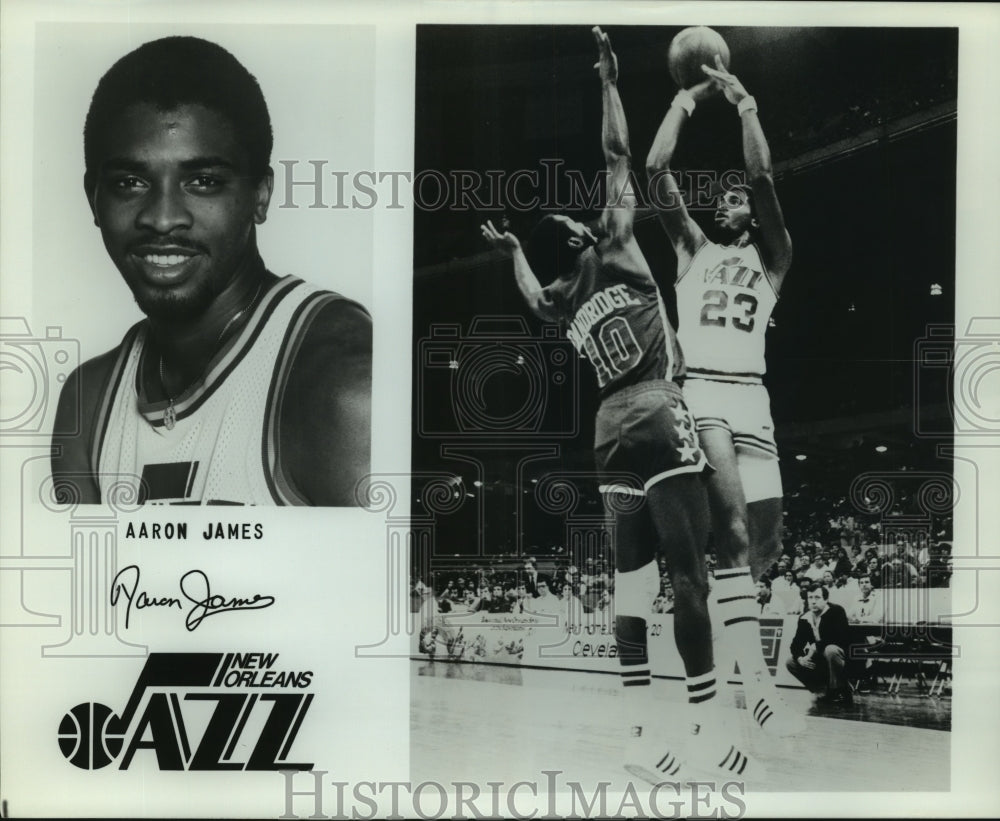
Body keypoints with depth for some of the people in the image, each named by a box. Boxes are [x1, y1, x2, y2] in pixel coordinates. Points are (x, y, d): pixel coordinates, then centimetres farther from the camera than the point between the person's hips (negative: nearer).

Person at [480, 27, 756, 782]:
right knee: (687, 575, -9)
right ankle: (707, 731, -11)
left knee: (631, 582, 6)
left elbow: (534, 294, 37)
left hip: (612, 435, 6)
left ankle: (642, 734, 4)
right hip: (661, 424, -6)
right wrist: (608, 79, 10)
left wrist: (513, 248, 50)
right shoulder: (612, 254, -2)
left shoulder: (557, 301, 11)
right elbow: (619, 157, 1)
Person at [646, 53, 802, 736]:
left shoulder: (772, 258, 20)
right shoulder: (693, 249, 24)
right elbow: (657, 171, 14)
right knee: (732, 530, -22)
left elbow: (764, 179, 3)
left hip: (751, 397, 2)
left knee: (764, 543, -1)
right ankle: (759, 682, -30)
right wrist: (685, 102, 14)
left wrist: (744, 103, 2)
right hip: (696, 389, -2)